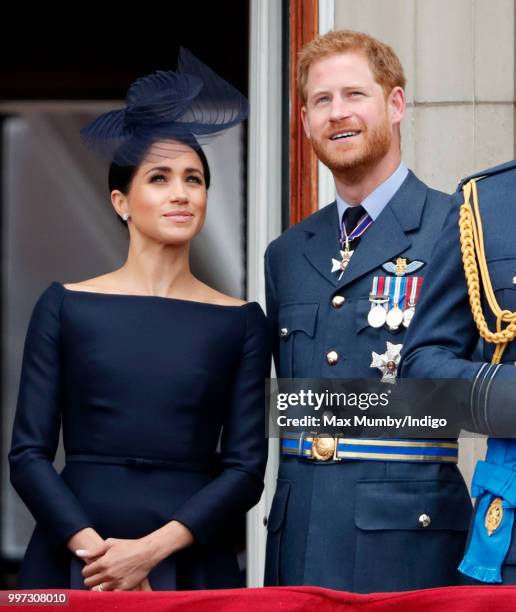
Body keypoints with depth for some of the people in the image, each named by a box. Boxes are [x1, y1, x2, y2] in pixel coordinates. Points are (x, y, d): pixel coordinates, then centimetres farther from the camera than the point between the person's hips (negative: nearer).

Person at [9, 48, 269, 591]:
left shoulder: (239, 321, 3)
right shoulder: (66, 306, 2)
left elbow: (246, 468, -1)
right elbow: (29, 454, -1)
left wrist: (153, 548, -13)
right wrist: (93, 548, -14)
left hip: (193, 563, 0)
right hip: (72, 562, 0)